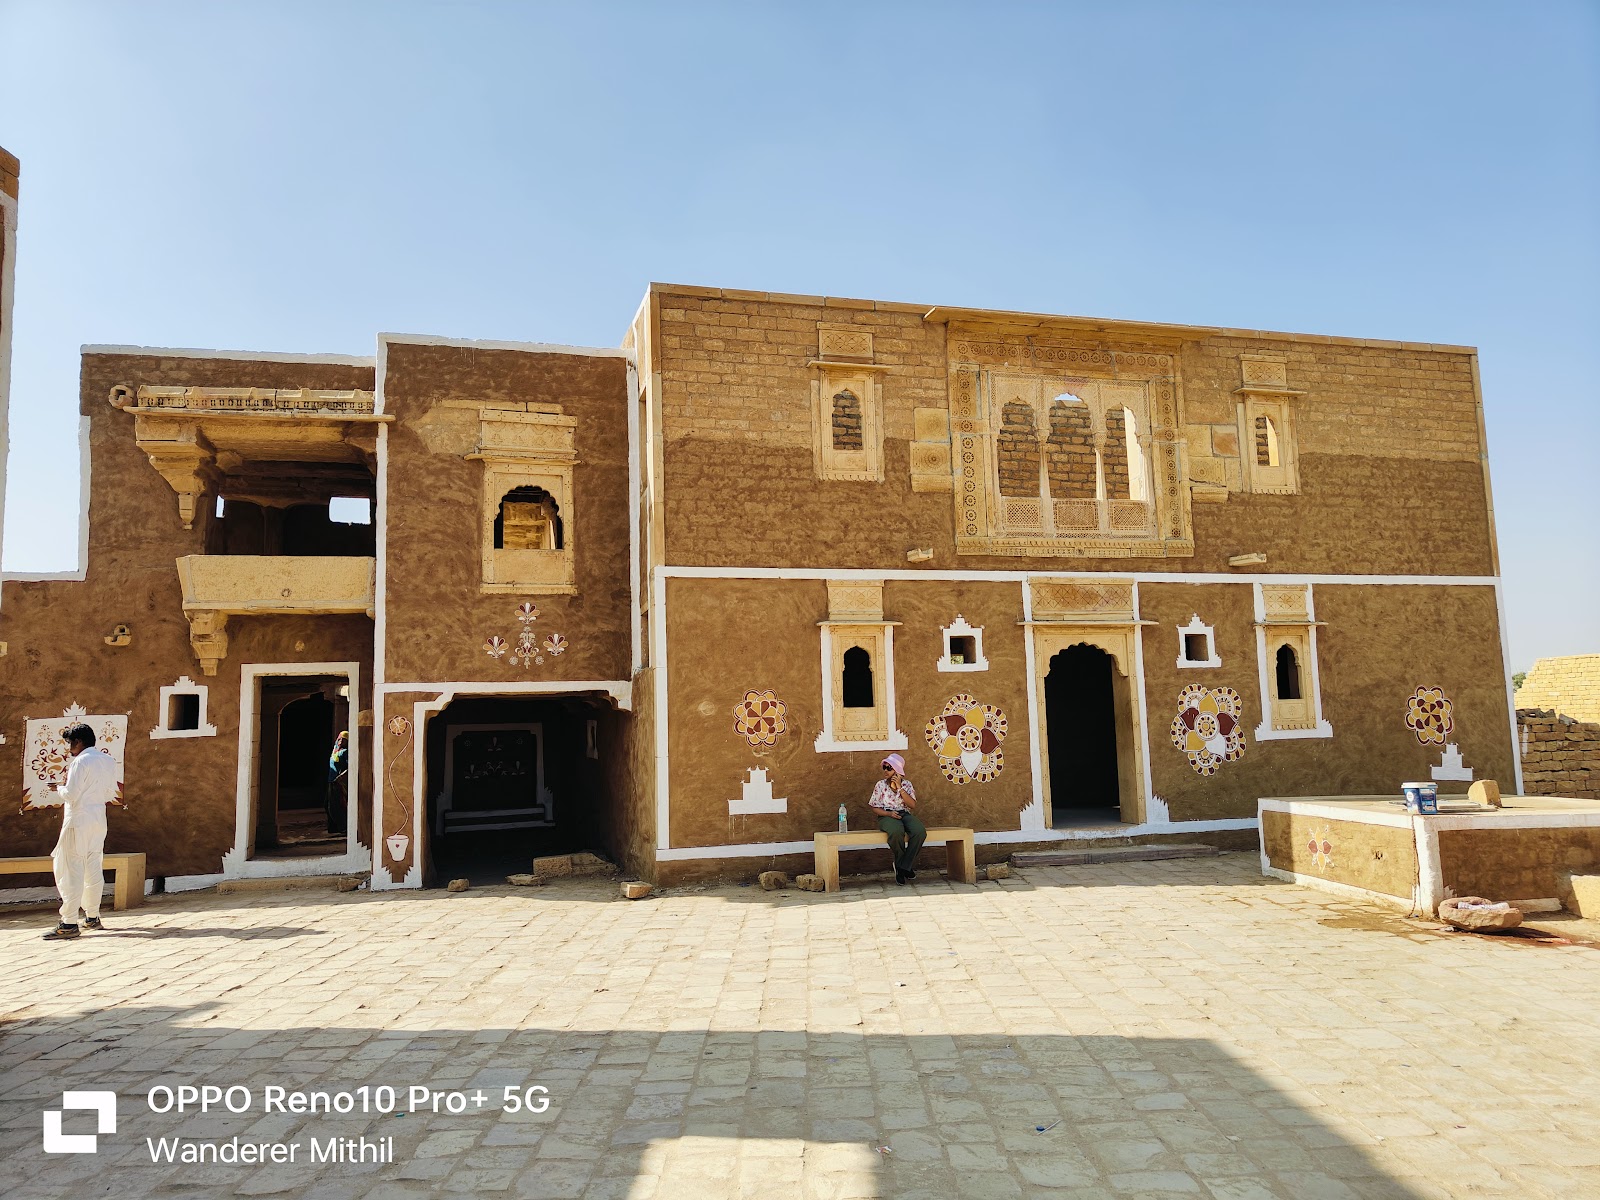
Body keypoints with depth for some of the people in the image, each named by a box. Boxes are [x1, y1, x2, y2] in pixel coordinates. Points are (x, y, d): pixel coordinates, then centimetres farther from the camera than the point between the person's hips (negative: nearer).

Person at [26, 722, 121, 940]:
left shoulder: (81, 761, -13)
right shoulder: (109, 761, 9)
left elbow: (70, 794, -16)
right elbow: (111, 794, 13)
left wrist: (58, 789, 3)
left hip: (78, 821, -8)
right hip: (99, 819, 8)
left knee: (72, 870, -4)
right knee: (93, 868, 14)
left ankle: (69, 924, -5)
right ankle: (92, 917, 21)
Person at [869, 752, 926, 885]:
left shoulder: (907, 784, 7)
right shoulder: (881, 785, 5)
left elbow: (912, 804, -5)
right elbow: (875, 807, 5)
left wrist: (899, 788, -11)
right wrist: (889, 814, -13)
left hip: (905, 814, 2)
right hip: (887, 816, -2)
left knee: (920, 831, -33)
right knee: (896, 832, -40)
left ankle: (903, 866, -17)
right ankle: (907, 866, -14)